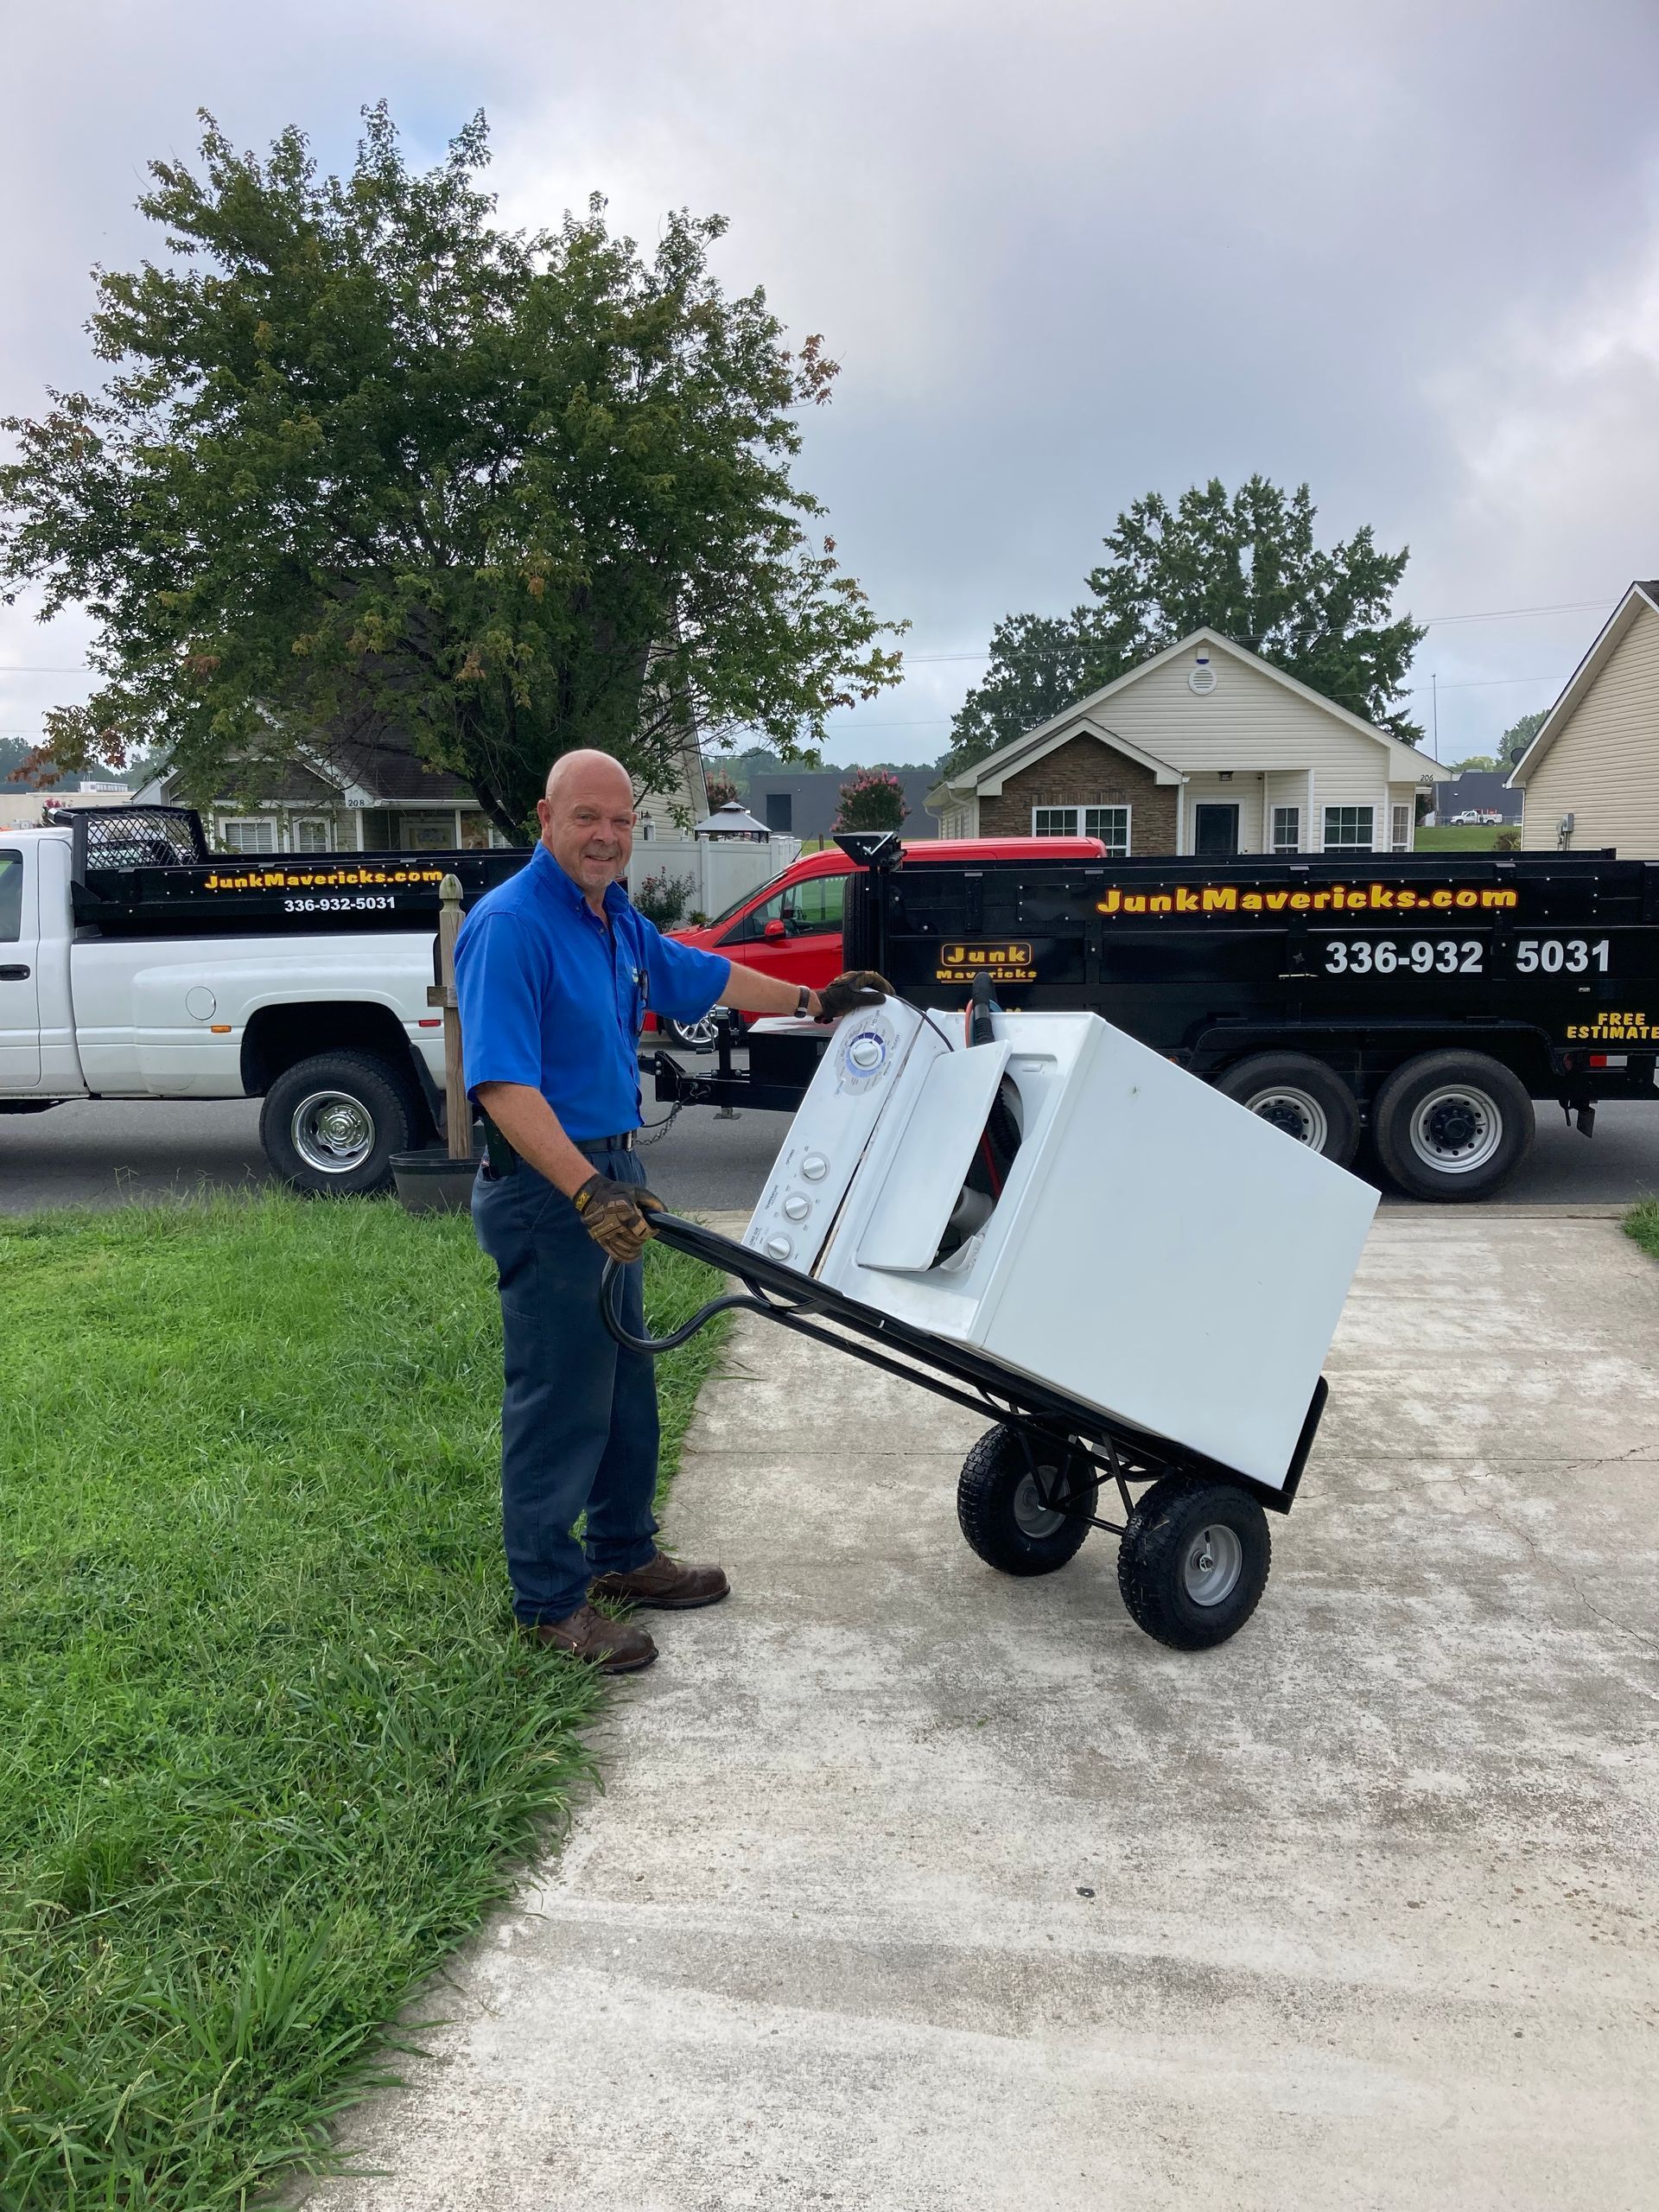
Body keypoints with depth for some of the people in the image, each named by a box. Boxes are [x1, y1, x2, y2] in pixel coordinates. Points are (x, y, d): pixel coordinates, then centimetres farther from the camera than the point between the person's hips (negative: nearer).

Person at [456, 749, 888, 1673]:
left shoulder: (618, 920, 9)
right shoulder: (511, 927, -20)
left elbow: (703, 975, 27)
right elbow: (503, 1084, -28)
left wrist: (816, 1001, 32)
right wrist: (587, 1190, -38)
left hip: (611, 1178, 10)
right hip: (547, 1187, -10)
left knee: (626, 1382, 19)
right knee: (559, 1398, 0)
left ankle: (623, 1553, 35)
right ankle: (550, 1599, 15)